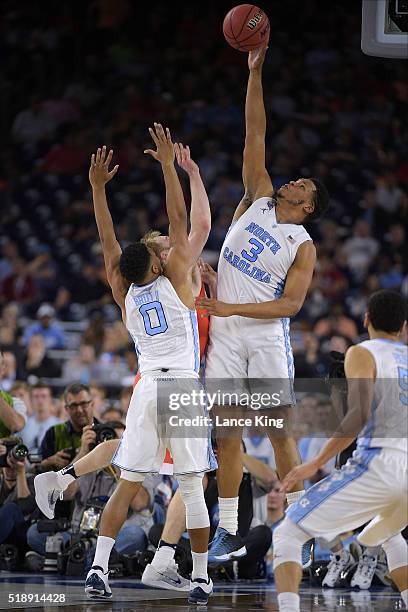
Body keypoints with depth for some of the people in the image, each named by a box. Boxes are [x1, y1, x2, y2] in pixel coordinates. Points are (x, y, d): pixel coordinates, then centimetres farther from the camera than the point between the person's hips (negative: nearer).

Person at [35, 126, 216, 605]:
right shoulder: (175, 279, 1)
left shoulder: (124, 293, 11)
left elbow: (107, 241, 17)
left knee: (127, 485, 4)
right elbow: (179, 222, 1)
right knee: (192, 486, -2)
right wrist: (168, 166, 0)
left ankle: (98, 568, -8)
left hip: (146, 386, 3)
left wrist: (98, 186, 16)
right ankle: (200, 580, 0)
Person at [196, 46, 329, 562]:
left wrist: (231, 307, -16)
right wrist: (255, 73, 3)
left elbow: (291, 303, -8)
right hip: (224, 338, 3)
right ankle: (229, 532, 5)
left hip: (266, 335, -3)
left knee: (280, 431, -2)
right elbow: (255, 138, 8)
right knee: (226, 433, 2)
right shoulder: (258, 200, 11)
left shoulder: (303, 246, 2)